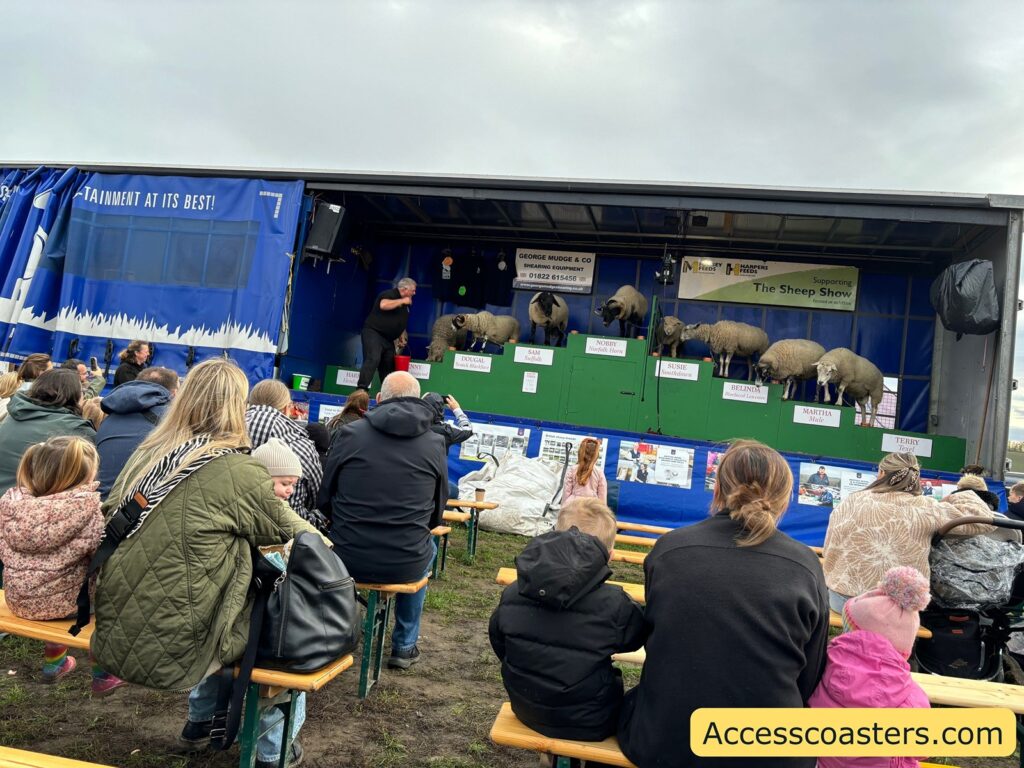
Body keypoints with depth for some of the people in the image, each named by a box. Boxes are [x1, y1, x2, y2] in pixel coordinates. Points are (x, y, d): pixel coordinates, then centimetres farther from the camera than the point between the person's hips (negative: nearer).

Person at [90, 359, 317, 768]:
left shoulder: (148, 453, 1)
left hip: (117, 631, 7)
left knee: (232, 598, 29)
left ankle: (201, 722, 43)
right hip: (172, 643, -6)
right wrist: (317, 538, 20)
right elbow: (289, 531, -4)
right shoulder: (236, 469, -18)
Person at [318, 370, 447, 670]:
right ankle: (404, 647, 38)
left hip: (347, 558, 1)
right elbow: (437, 513, 7)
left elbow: (325, 500, 5)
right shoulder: (434, 443, -2)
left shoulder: (350, 433, -3)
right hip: (405, 565, 0)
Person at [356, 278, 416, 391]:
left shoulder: (405, 304, 16)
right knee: (373, 359, -23)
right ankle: (362, 388, -27)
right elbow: (383, 305, -31)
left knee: (389, 364, 8)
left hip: (388, 338, 9)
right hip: (373, 332, -9)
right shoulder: (389, 294, -9)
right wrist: (402, 301, -20)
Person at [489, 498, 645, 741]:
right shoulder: (615, 605, -23)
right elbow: (635, 638, -2)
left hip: (526, 711, 4)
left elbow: (499, 645, 5)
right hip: (589, 725, -4)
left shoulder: (512, 595, -12)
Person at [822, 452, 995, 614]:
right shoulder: (926, 509, -6)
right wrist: (955, 499, 18)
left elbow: (829, 554, 6)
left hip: (846, 600, 0)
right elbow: (983, 519, 2)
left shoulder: (850, 503, -2)